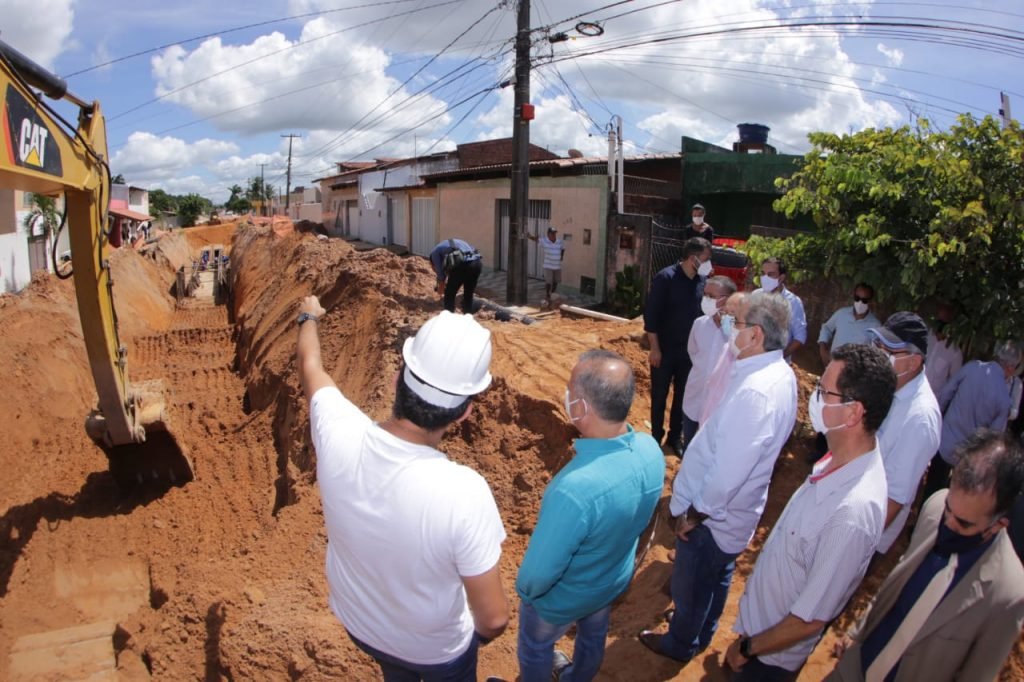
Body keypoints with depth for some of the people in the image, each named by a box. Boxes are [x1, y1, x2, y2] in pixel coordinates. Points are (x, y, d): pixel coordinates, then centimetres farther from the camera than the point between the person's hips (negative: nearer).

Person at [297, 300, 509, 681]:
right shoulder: (463, 493, -41)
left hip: (358, 624, 4)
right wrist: (481, 635, -4)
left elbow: (309, 366, -7)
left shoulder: (339, 435, -30)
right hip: (437, 649, -3)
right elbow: (493, 618, -28)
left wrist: (309, 318, 14)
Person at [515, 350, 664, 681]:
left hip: (563, 598, -6)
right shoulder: (651, 449, -23)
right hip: (616, 579, 6)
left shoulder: (575, 489, -47)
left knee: (536, 647, 27)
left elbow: (540, 571, -31)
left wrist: (524, 589, -9)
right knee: (594, 635, 35)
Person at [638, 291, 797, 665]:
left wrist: (694, 514, -18)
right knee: (716, 578, 30)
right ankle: (701, 632, 54)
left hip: (713, 514, -8)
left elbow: (728, 471, -32)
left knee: (690, 585, 18)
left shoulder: (754, 392, -35)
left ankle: (679, 644, 44)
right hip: (736, 509, 9)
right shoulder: (781, 374, -5)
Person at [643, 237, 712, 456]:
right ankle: (656, 437, 26)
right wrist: (655, 348, -15)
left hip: (690, 350, 5)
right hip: (665, 349, -4)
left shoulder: (703, 280, -1)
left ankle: (675, 437, 31)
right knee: (659, 395, 10)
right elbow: (651, 314, -15)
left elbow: (704, 311, 8)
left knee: (682, 395, 15)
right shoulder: (666, 278, -16)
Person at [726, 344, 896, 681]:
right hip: (760, 612, 6)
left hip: (772, 652, -6)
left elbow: (810, 620, -26)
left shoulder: (852, 513, -38)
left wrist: (747, 648, -12)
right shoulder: (844, 458, -13)